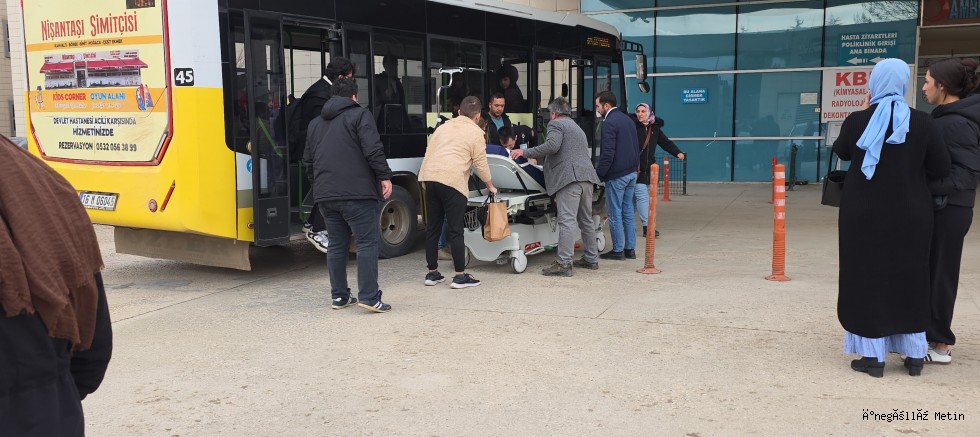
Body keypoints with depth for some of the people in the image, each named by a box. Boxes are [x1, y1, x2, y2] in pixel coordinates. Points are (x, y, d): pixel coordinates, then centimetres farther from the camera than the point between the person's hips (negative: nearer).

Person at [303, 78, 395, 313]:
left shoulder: (316, 123, 18)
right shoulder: (359, 115, -2)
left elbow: (308, 159, 21)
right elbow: (373, 150, -14)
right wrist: (385, 176, -10)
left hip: (325, 195, 7)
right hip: (357, 193, -6)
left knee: (337, 245, 13)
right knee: (367, 243, -4)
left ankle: (339, 296, 16)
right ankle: (369, 297, -9)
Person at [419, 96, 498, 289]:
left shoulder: (444, 126, 21)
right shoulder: (475, 132, 5)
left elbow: (429, 152, 19)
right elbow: (481, 164, 4)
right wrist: (490, 186, 19)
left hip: (430, 178, 6)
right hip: (453, 181, -6)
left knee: (432, 228, 12)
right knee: (455, 230, 0)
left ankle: (432, 273, 20)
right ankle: (460, 276, 4)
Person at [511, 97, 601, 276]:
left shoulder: (555, 124, 2)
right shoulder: (577, 127, 31)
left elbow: (552, 146, -17)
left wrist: (525, 152, -12)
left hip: (569, 177, -9)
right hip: (586, 176, 9)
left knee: (566, 221, -12)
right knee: (586, 220, 16)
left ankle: (563, 264, -16)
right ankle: (591, 259, 22)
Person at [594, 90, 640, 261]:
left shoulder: (609, 123, -15)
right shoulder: (627, 120, 14)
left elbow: (608, 153, -20)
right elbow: (636, 148, 18)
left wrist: (599, 173, -14)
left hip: (616, 175, -9)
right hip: (632, 173, 9)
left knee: (615, 213, -1)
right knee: (628, 211, 12)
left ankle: (618, 250, 5)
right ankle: (630, 248, 16)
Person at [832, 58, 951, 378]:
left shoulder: (856, 121, -8)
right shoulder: (921, 122, -6)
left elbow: (841, 152, 12)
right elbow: (942, 168, -1)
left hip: (864, 215, -2)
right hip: (910, 216, 2)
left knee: (867, 280, 6)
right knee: (909, 281, 14)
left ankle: (873, 356, 6)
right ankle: (914, 355, 20)